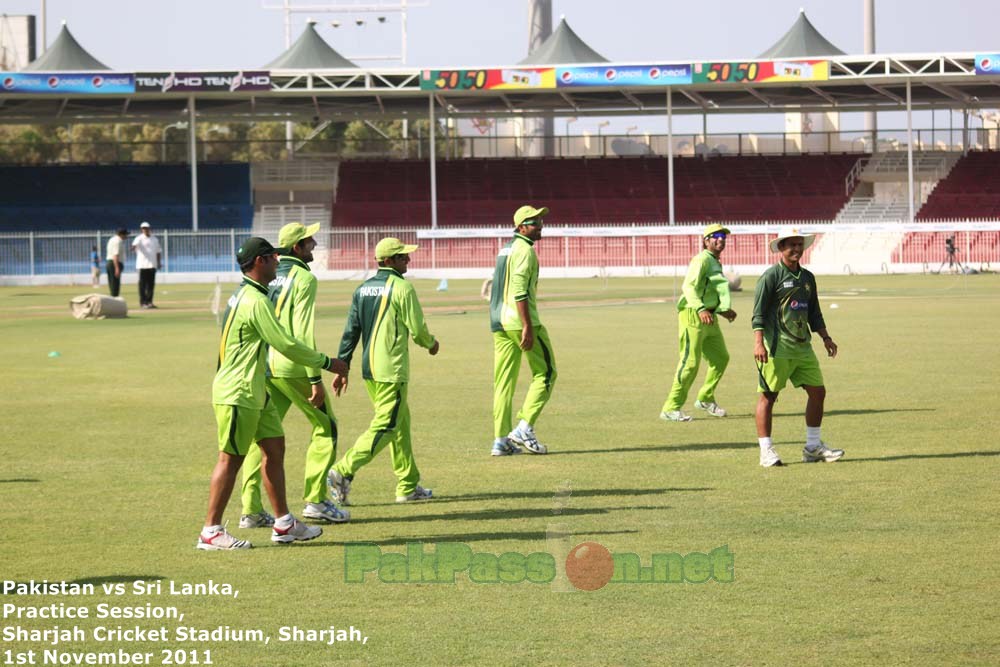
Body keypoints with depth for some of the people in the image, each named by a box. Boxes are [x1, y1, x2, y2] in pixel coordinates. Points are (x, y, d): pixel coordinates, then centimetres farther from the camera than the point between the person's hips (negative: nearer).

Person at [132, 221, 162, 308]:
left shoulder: (155, 239, 15)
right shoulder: (139, 239, -4)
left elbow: (157, 252, 21)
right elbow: (135, 244, -25)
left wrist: (158, 263, 12)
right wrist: (134, 247, -49)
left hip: (152, 265, 6)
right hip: (142, 265, -6)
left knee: (151, 284, 7)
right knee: (143, 284, -5)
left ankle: (149, 302, 14)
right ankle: (143, 302, -3)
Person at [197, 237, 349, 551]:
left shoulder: (243, 295, 13)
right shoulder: (256, 301, -20)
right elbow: (286, 345, -20)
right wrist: (326, 362, -10)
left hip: (254, 391, 10)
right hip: (237, 394, -10)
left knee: (274, 448, 12)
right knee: (231, 458, -5)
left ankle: (284, 524, 18)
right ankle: (211, 532, 1)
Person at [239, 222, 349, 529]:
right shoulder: (304, 278, -9)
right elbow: (304, 331, -16)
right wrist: (315, 378, -16)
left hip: (264, 365, 6)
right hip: (293, 367, -6)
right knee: (325, 427, 8)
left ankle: (251, 509, 1)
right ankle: (315, 500, 5)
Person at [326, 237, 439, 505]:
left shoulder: (363, 289, 10)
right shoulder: (402, 287, -11)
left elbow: (351, 331, 8)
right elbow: (417, 329, -10)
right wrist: (431, 344, 11)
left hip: (369, 370, 8)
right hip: (392, 370, -8)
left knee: (400, 424, 17)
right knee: (385, 427, -7)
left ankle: (408, 486, 20)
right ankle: (343, 472, -19)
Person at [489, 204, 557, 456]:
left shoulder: (505, 249, 20)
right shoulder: (524, 250, -10)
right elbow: (519, 290, -20)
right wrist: (528, 327, -23)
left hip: (499, 322, 9)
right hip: (520, 320, -9)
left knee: (504, 379, 8)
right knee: (545, 372, 0)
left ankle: (501, 440, 5)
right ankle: (524, 428, -7)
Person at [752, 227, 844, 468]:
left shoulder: (807, 277, 15)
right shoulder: (771, 276, -6)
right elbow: (758, 313, -10)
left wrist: (826, 338, 18)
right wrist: (758, 342, -19)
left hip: (802, 346, 7)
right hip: (776, 347, -7)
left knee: (817, 391, 6)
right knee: (768, 395, -3)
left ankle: (813, 447, 16)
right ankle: (766, 451, 1)